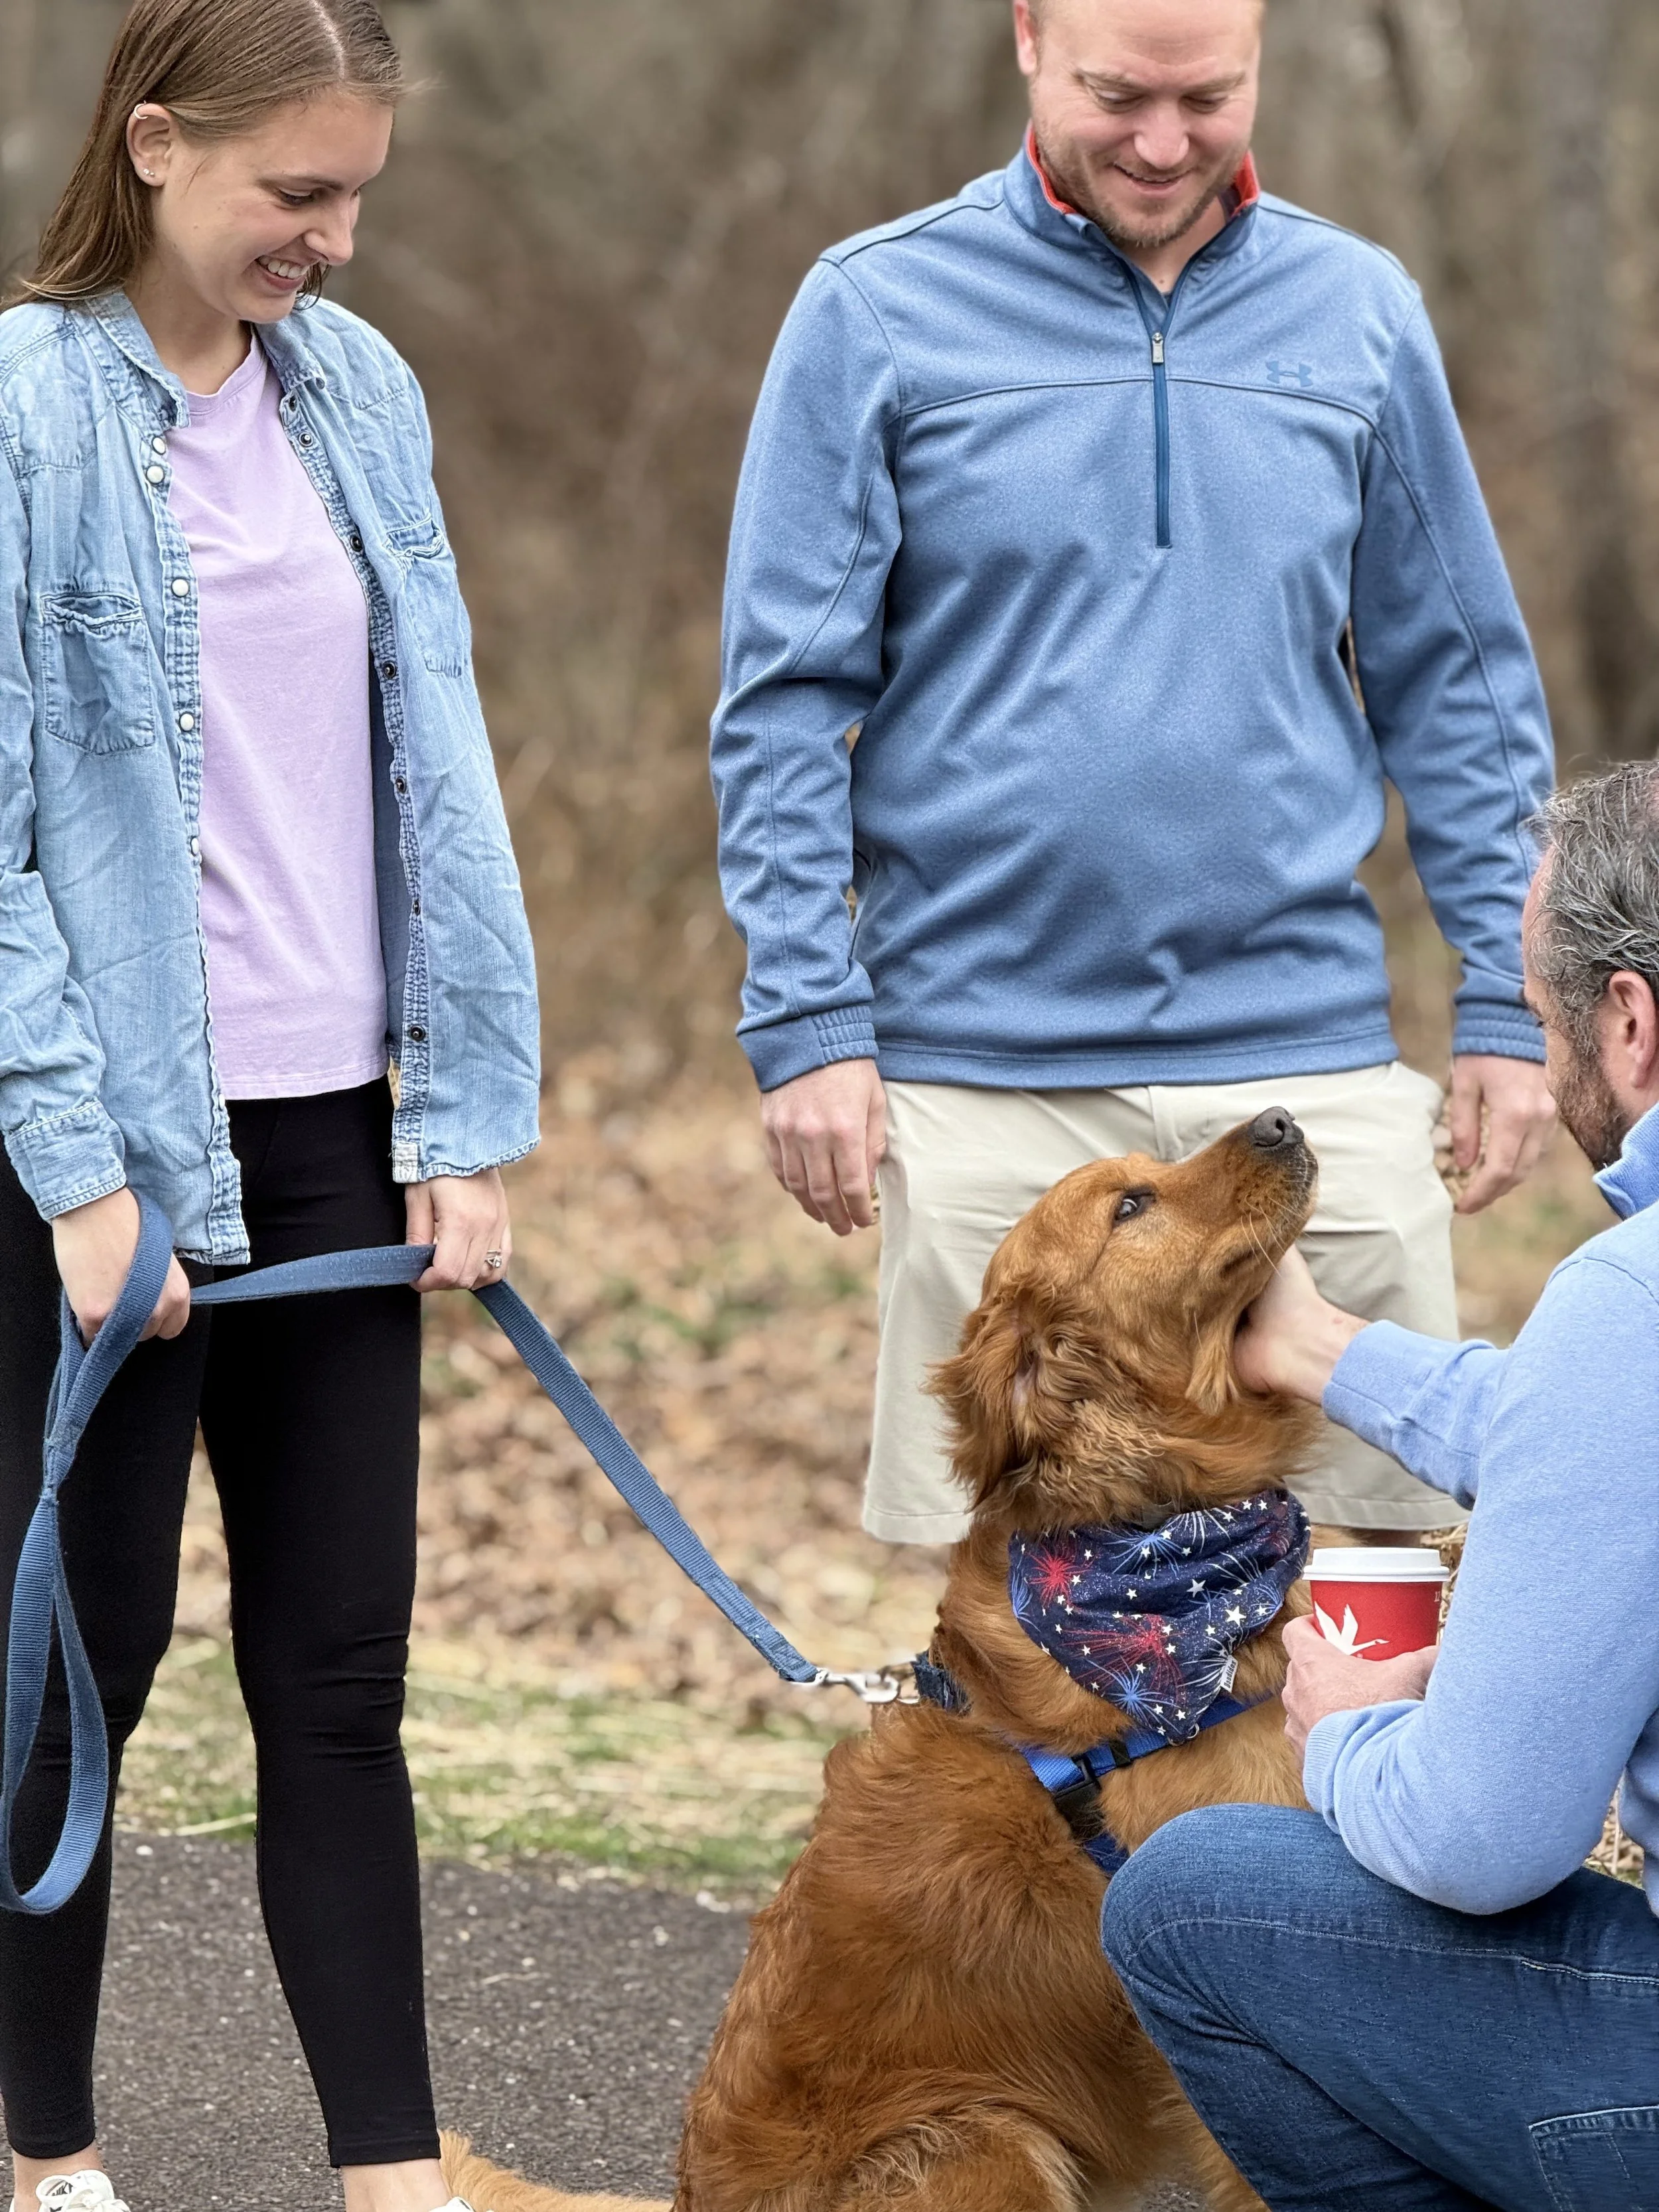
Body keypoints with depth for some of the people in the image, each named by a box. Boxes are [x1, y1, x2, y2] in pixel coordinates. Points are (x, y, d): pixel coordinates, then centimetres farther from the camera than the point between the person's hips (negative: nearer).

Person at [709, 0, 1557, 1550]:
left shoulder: (1359, 314, 8)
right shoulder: (877, 314, 0)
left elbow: (1457, 681, 12)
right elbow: (785, 703, 0)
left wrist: (1505, 1004, 6)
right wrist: (809, 1019, -7)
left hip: (1308, 1050, 2)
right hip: (988, 1064, -2)